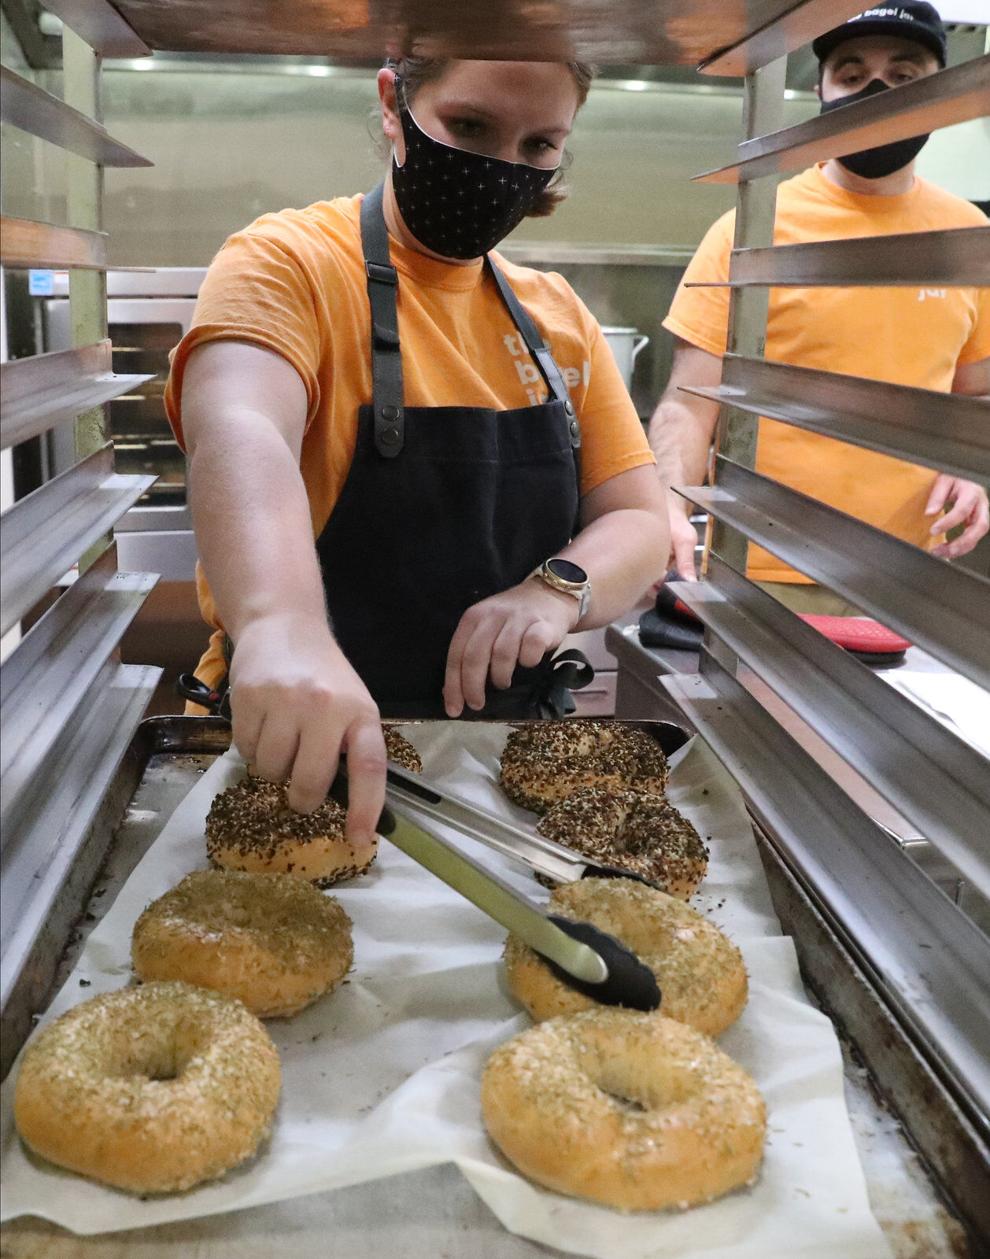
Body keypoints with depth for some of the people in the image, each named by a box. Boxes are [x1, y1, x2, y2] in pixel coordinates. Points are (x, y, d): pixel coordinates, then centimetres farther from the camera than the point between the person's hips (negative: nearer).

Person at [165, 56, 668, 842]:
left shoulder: (560, 315, 9)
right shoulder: (289, 262, -8)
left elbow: (637, 522, 7)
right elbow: (239, 433, -29)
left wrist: (558, 589, -16)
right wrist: (281, 625, -49)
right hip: (295, 755, -4)